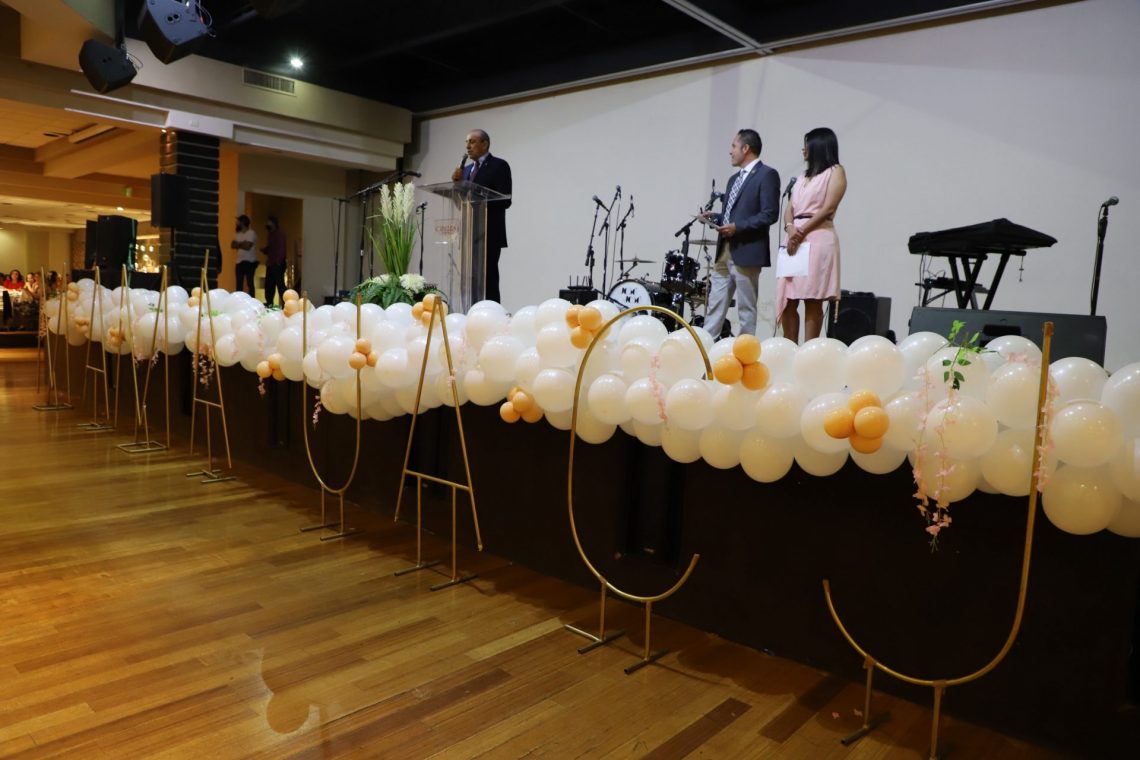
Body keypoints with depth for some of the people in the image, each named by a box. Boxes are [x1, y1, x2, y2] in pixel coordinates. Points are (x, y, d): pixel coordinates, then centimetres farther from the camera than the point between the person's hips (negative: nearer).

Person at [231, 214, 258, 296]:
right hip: (239, 262, 8)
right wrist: (242, 244, -8)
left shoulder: (251, 233, -8)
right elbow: (232, 245, 9)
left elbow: (247, 246, -18)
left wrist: (238, 244, 0)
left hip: (249, 262, -8)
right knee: (239, 284, 7)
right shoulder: (238, 233, 16)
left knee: (250, 283, -6)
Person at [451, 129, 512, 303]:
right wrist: (456, 183, 0)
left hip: (489, 235, -7)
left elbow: (505, 201, -13)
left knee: (488, 281, -11)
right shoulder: (466, 170, 19)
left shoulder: (499, 166, -3)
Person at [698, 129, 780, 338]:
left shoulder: (767, 175, -5)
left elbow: (770, 214, -14)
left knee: (746, 308, -2)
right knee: (715, 305, 7)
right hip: (724, 251, 8)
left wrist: (738, 227, -19)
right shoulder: (734, 178, 22)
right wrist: (713, 217, 6)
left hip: (746, 252, -8)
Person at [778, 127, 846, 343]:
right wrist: (790, 228, -7)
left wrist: (802, 232, -12)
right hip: (795, 240, 7)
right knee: (787, 301, -1)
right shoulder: (802, 177, 24)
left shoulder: (835, 171, 5)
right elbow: (789, 209, 14)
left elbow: (828, 208, -7)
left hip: (818, 238, -6)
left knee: (813, 301, -10)